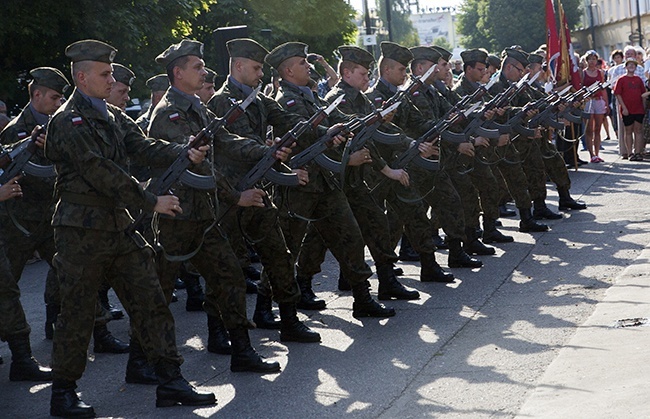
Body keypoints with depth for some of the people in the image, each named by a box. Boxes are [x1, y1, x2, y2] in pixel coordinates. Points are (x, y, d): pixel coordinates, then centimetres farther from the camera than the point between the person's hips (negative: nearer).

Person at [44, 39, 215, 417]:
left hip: (118, 226, 8)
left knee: (151, 301, 5)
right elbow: (101, 173, -19)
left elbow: (145, 147, 4)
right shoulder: (69, 122, -12)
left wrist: (185, 154, -14)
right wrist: (152, 202, -18)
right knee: (78, 312, 0)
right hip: (82, 231, -8)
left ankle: (171, 381, 9)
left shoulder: (113, 116, 15)